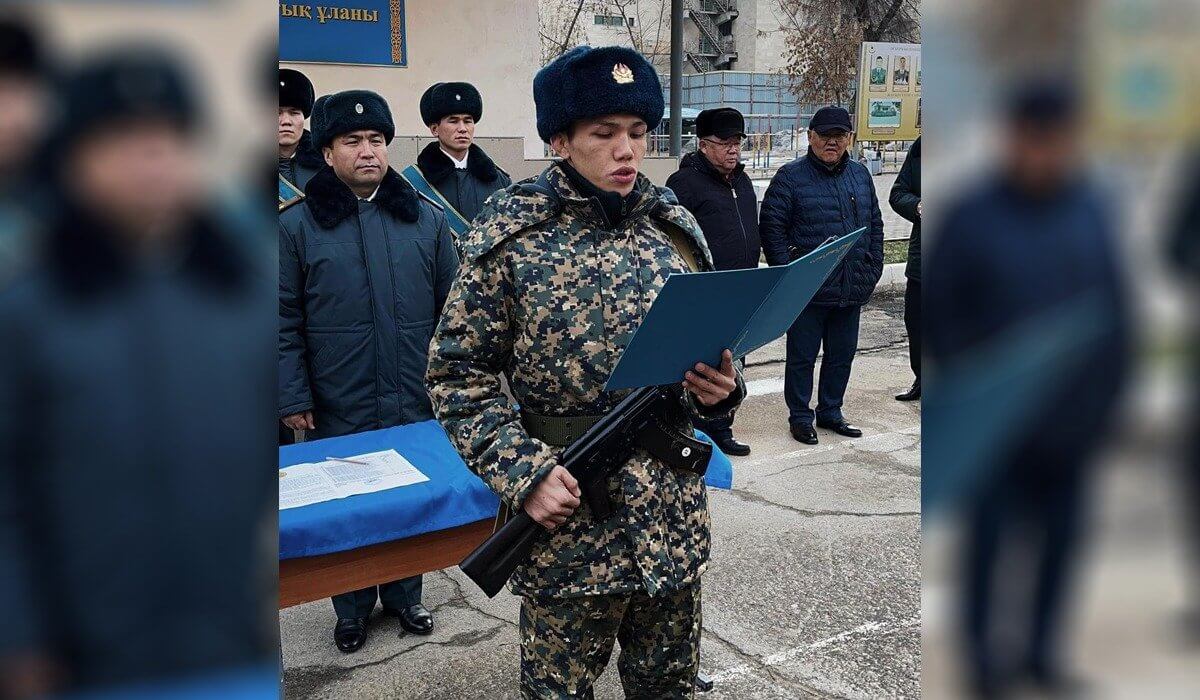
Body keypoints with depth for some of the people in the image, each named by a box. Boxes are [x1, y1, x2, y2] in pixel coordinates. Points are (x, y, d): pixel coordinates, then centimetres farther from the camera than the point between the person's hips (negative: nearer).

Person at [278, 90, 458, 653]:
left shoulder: (425, 218, 3)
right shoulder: (298, 225, -3)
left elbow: (452, 308, 7)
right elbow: (284, 322, -2)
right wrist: (293, 397, -6)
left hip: (417, 404, 2)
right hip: (339, 410, -2)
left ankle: (404, 596, 35)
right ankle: (352, 608, 32)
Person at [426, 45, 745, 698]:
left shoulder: (676, 228, 3)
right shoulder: (509, 235, -8)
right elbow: (458, 372, -6)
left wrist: (720, 387, -9)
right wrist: (522, 471, -17)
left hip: (673, 521, 4)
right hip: (565, 518, -3)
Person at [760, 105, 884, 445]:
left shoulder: (860, 175, 11)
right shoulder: (790, 176, -5)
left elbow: (875, 225, 17)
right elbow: (771, 226, -7)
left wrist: (874, 268, 8)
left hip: (852, 289, 5)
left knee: (842, 356, 15)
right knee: (802, 357, 6)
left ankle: (830, 411, 31)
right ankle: (799, 416, 20)